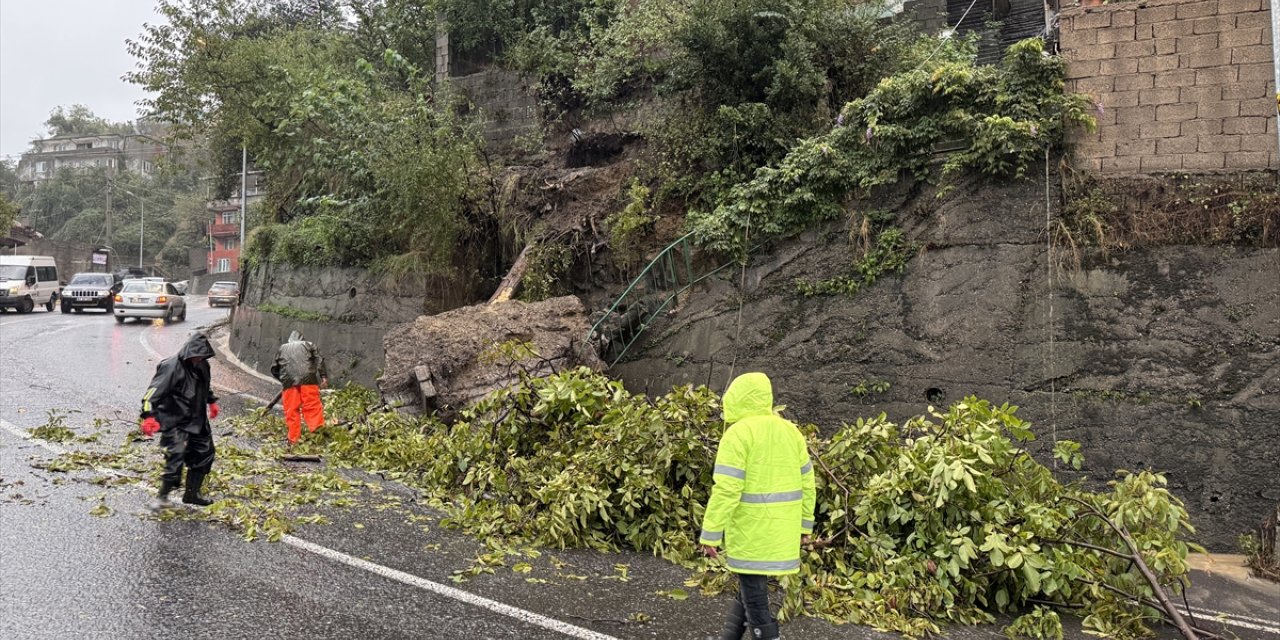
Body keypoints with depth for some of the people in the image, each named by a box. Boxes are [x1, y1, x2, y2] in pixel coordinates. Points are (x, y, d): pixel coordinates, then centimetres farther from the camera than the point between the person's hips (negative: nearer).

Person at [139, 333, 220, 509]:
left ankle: (192, 493, 27)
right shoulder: (171, 368, -20)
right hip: (175, 423, -8)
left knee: (204, 454, 13)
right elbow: (154, 392, -25)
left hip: (197, 422, 8)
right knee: (176, 457, -17)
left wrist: (212, 401, 36)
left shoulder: (202, 366, 4)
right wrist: (149, 416, -35)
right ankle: (162, 496, 1)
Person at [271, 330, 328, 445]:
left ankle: (293, 440, 1)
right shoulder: (308, 344, 23)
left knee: (291, 411, 2)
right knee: (313, 407, -4)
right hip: (308, 379, -1)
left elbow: (274, 369, 24)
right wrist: (323, 376, 1)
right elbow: (319, 360, 7)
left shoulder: (282, 348, 27)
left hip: (289, 381, 1)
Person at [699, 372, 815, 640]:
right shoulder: (790, 431, 7)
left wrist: (711, 535, -14)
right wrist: (804, 524, 20)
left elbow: (726, 490, -19)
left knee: (754, 593, 4)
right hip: (782, 529, 7)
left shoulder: (738, 433, -14)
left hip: (751, 530, -7)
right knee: (750, 586, 21)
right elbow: (806, 484, 11)